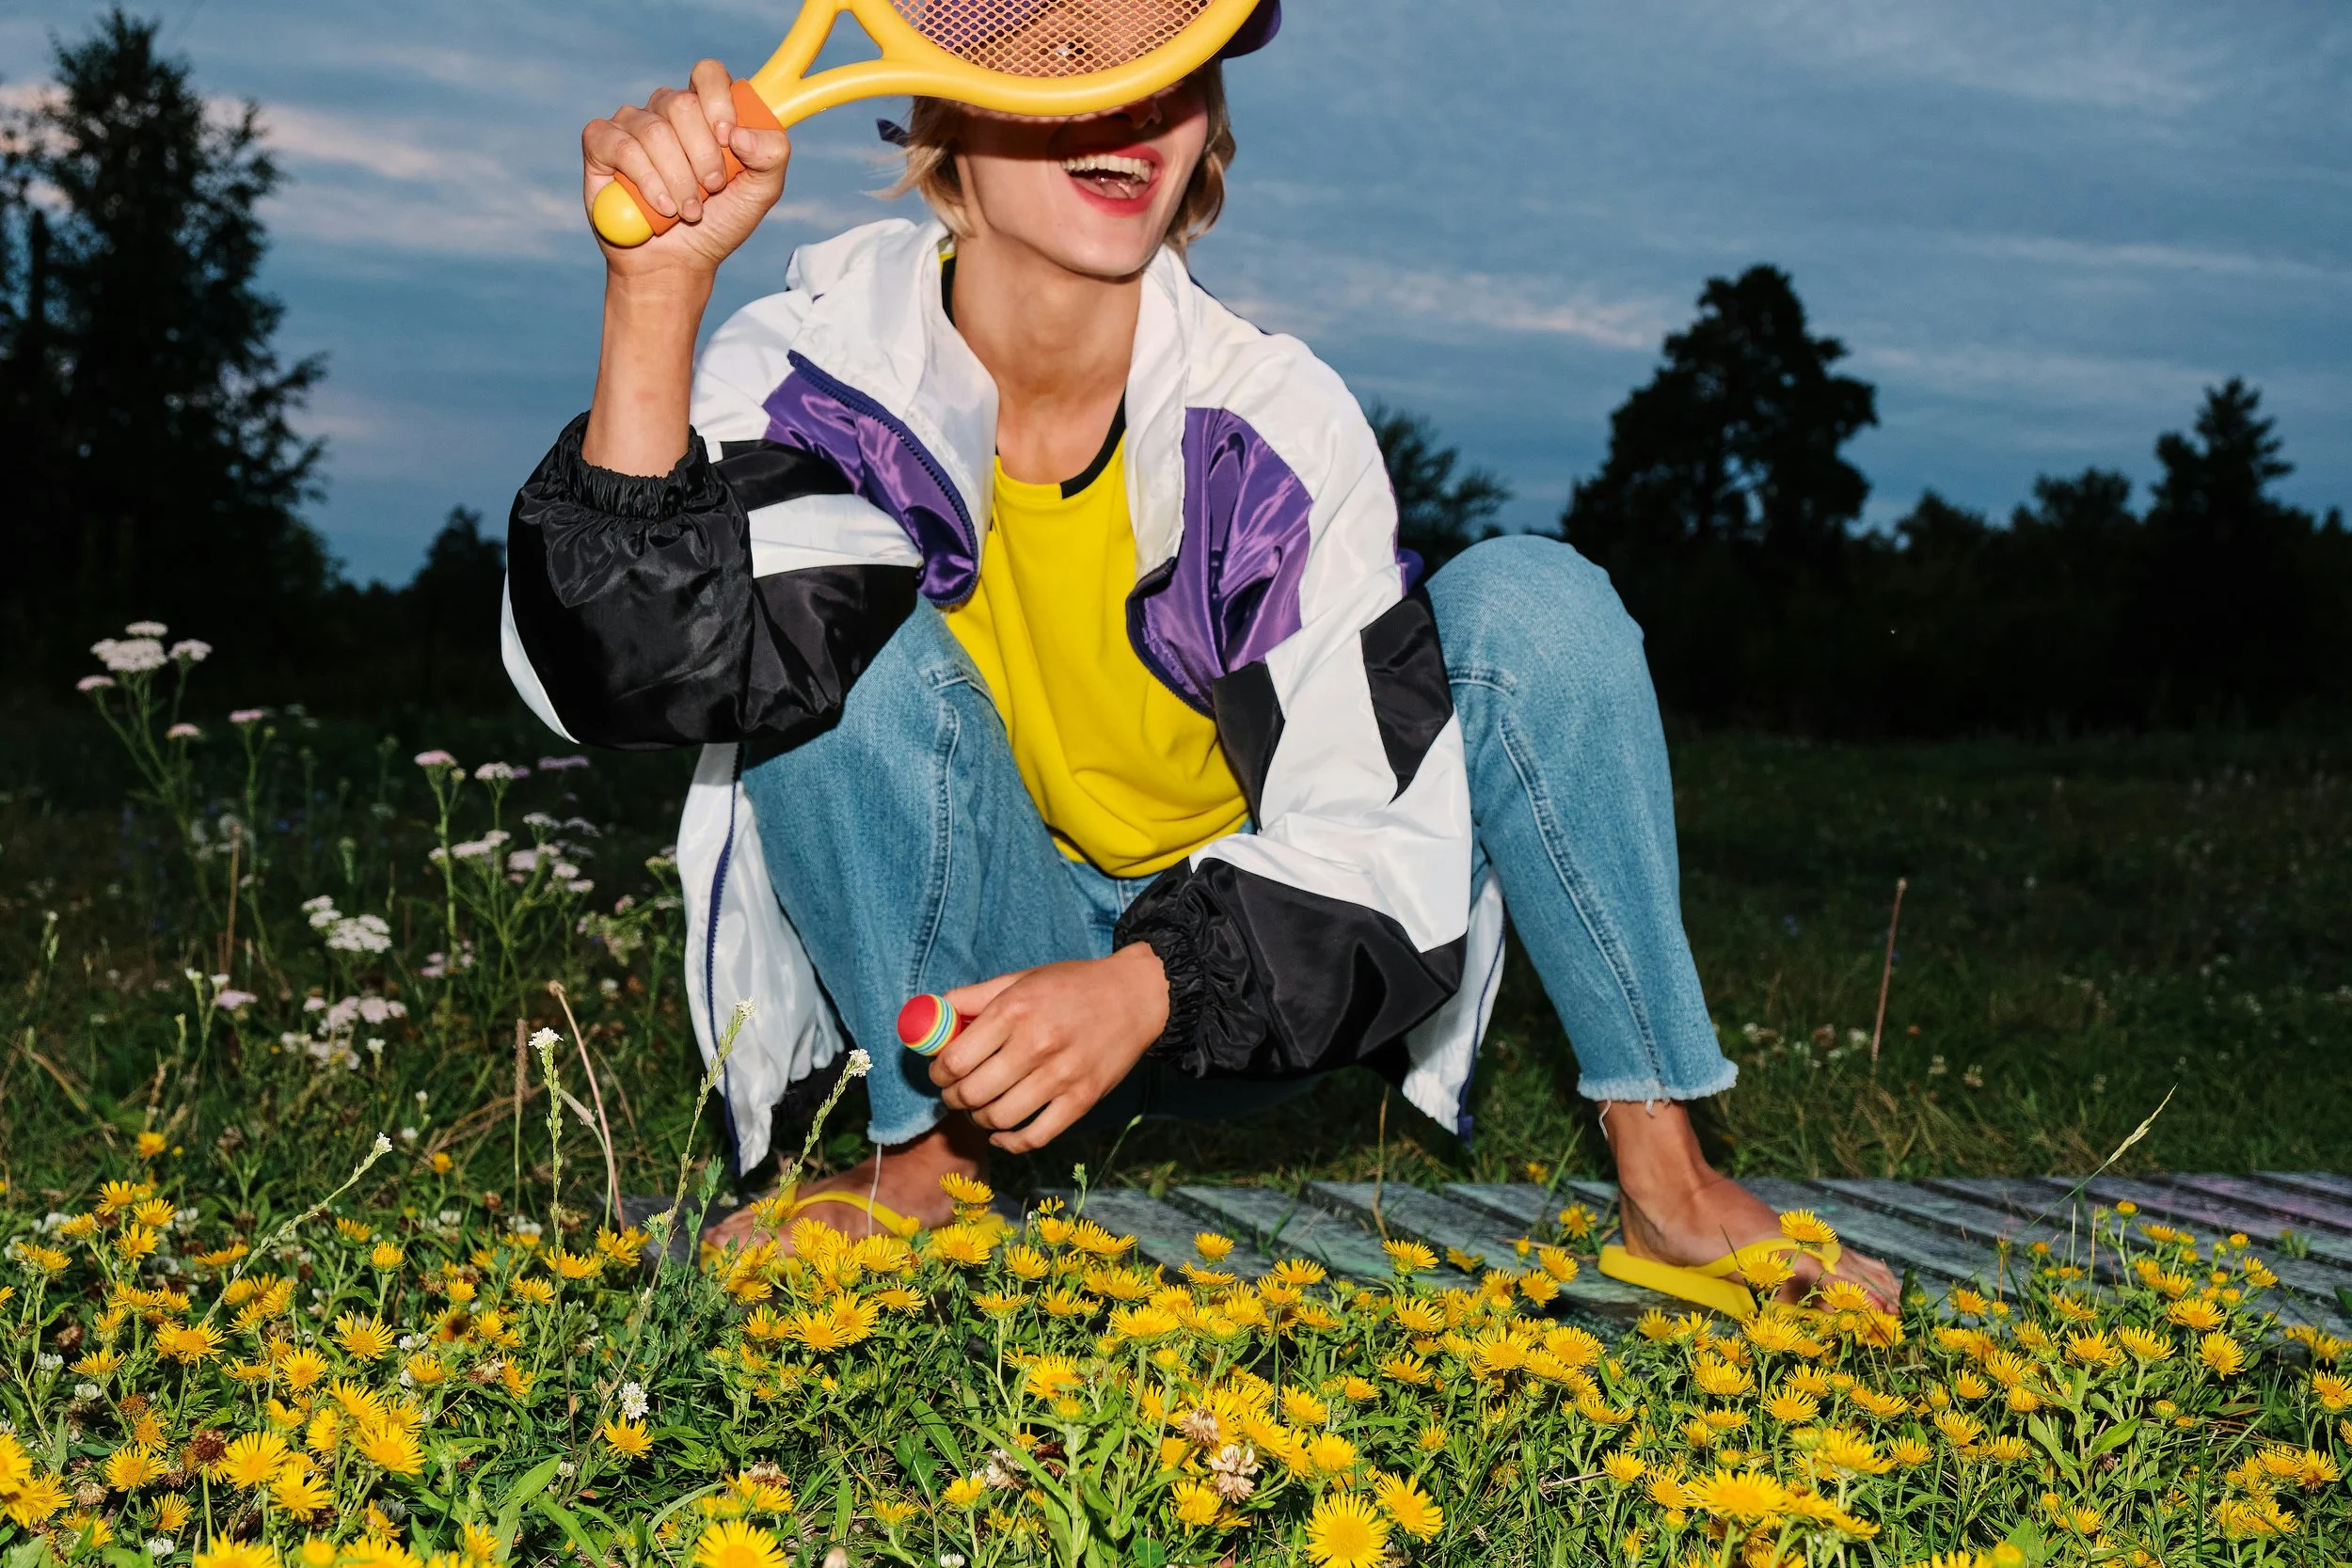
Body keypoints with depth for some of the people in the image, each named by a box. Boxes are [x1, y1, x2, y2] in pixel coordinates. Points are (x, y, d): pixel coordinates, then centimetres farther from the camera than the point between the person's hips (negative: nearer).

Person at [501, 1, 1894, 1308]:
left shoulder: (1279, 425, -18)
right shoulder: (819, 375, -17)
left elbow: (1385, 850, -19)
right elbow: (639, 663, -37)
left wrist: (1150, 989, -38)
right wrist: (658, 291, -48)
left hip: (1239, 972, 1)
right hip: (976, 957, 0)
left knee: (1529, 599, -19)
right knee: (834, 642, -28)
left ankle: (1668, 1181, -13)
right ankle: (923, 1158, -13)